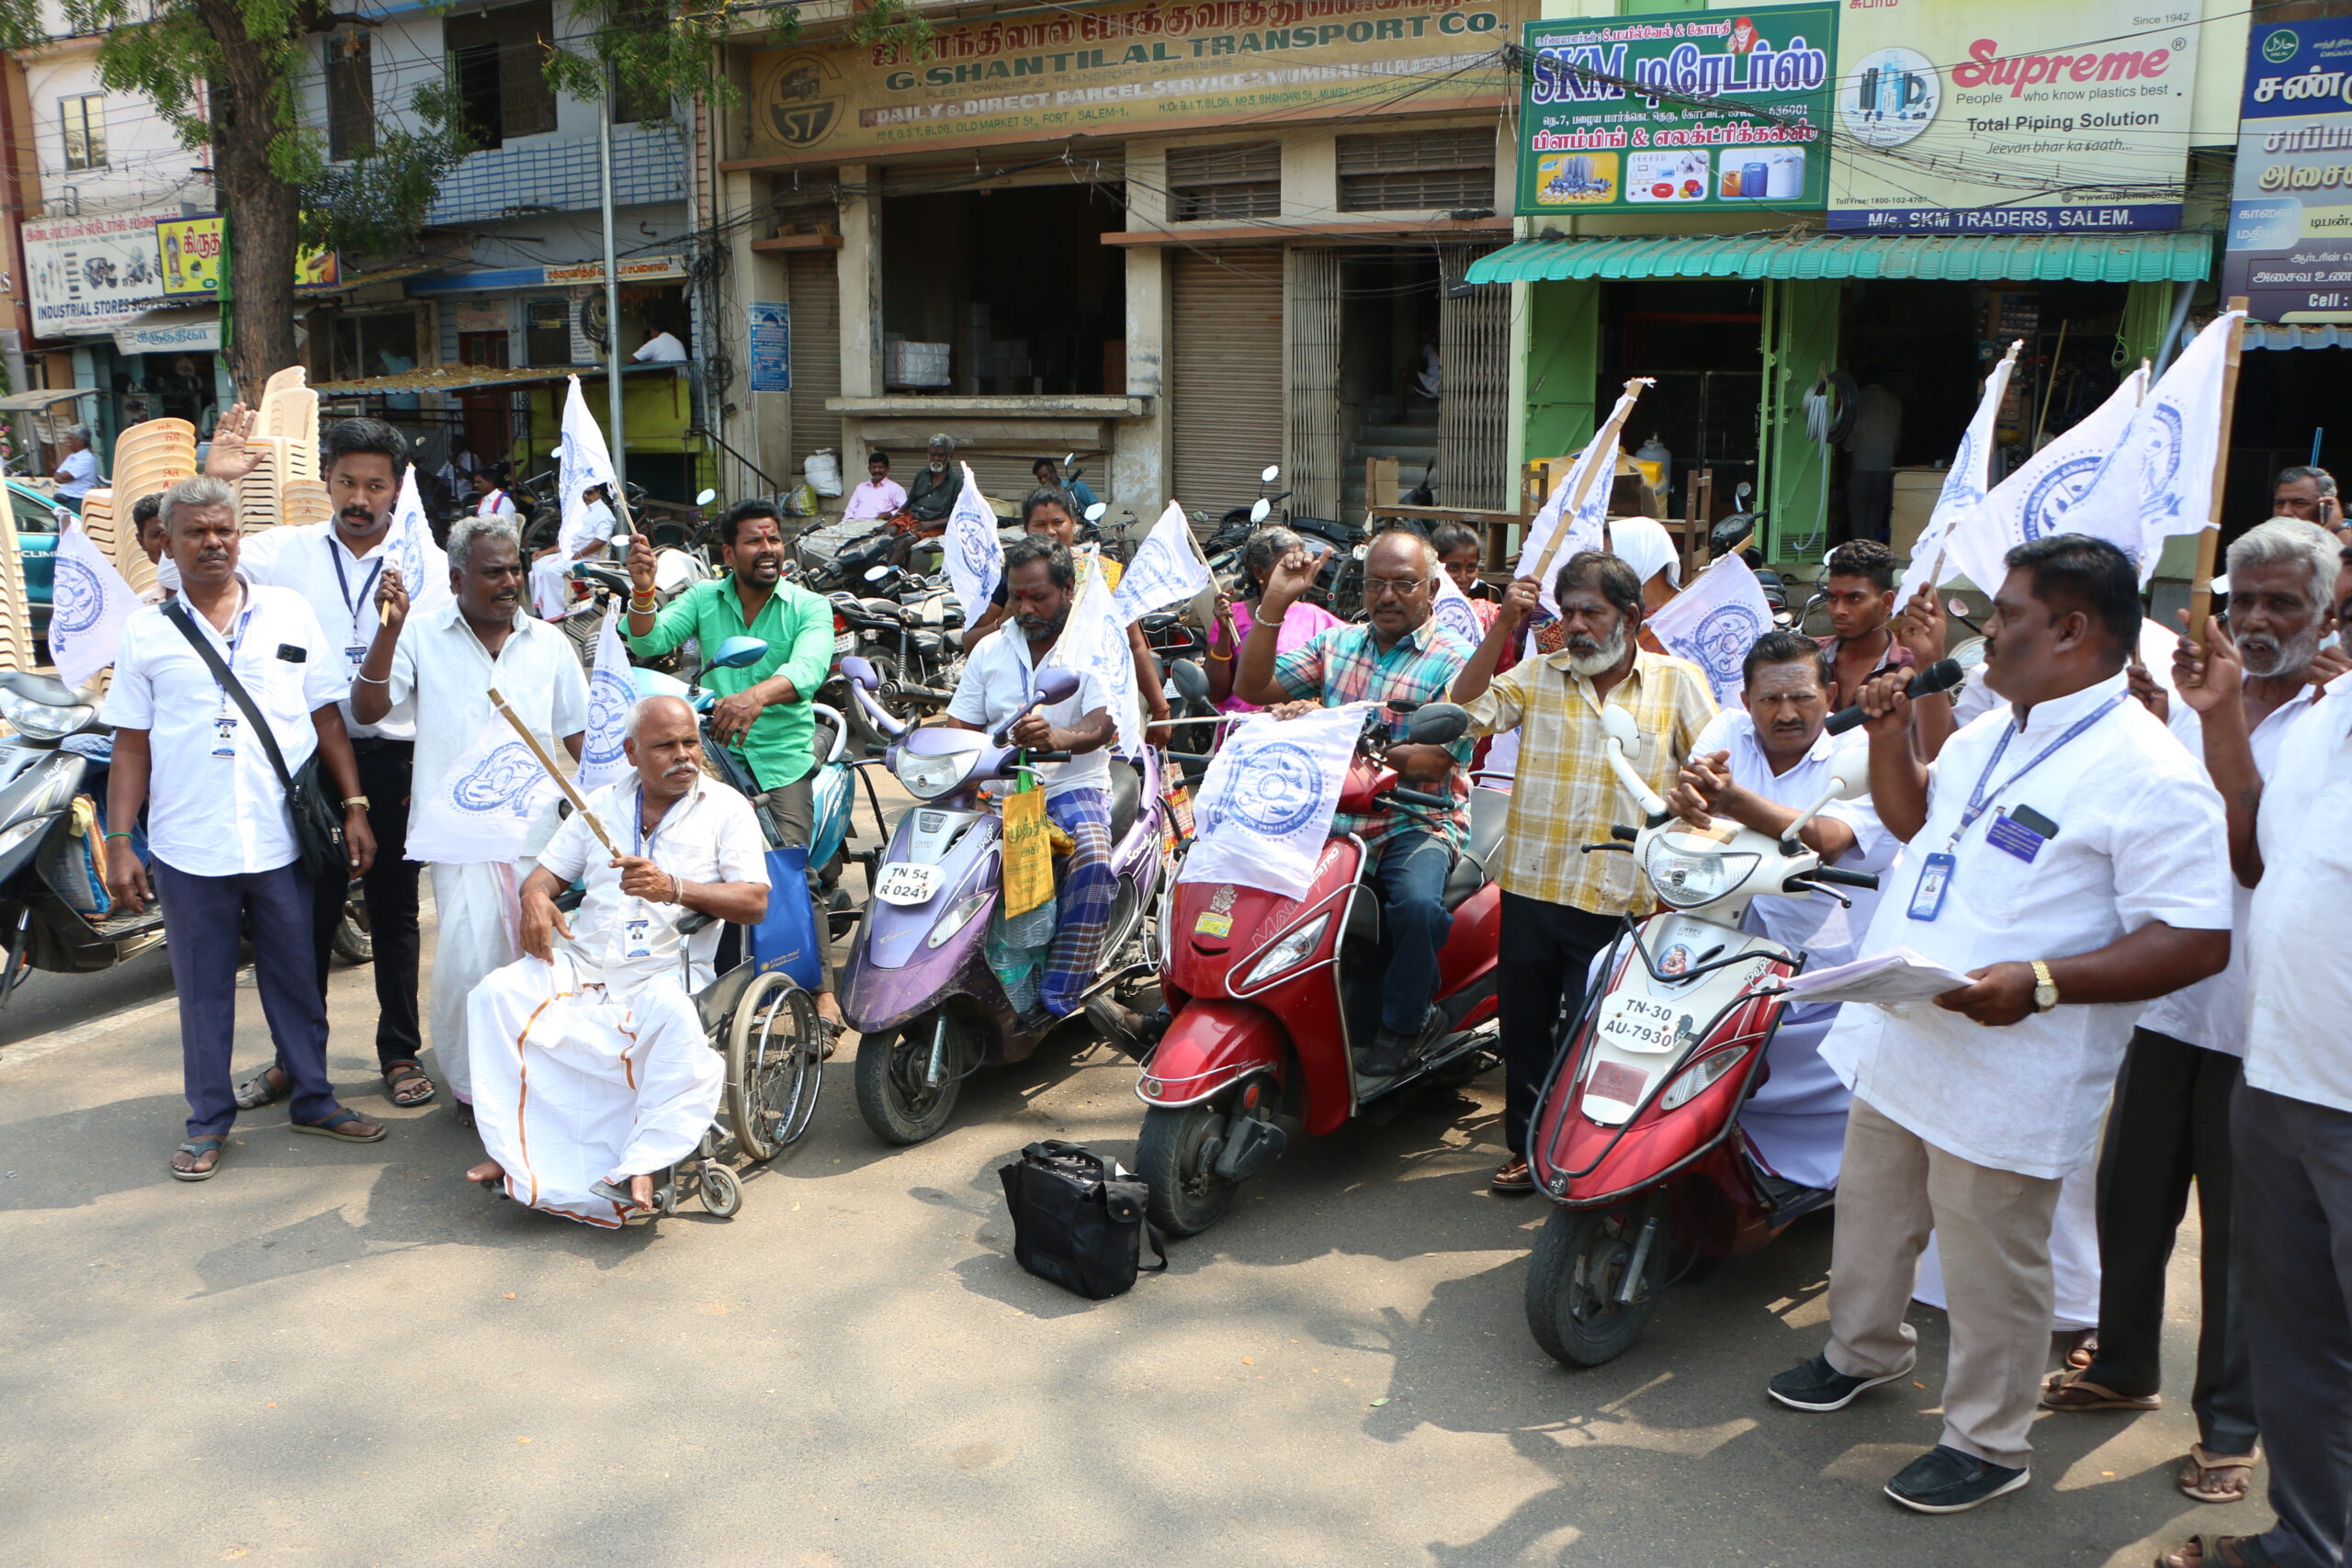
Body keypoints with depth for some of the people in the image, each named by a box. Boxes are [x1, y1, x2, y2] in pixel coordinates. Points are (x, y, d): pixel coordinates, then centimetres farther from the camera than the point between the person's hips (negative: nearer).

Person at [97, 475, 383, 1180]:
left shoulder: (290, 612, 5)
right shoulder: (146, 632, 4)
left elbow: (327, 719, 7)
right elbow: (131, 746, 5)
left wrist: (353, 807, 2)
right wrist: (119, 843, 0)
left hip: (282, 843, 0)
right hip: (189, 850, 0)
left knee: (296, 979, 11)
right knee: (203, 989, 9)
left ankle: (314, 1098, 25)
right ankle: (209, 1120, 22)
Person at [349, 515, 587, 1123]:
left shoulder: (549, 643, 12)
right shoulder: (421, 635, 3)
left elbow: (581, 734, 16)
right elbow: (367, 710, -5)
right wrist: (388, 629, -16)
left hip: (535, 827, 3)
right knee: (469, 956, -9)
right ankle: (470, 1084, 10)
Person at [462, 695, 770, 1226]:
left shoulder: (726, 807, 7)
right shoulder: (601, 804, 21)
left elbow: (755, 902, -4)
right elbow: (548, 871, 21)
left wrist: (674, 888, -19)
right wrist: (535, 897, -5)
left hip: (665, 969, -4)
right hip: (579, 961, 4)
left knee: (673, 1015, -38)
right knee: (496, 993, -21)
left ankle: (642, 1166, -34)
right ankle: (513, 1147, -17)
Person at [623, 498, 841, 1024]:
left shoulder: (809, 607, 0)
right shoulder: (703, 598, 9)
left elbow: (808, 668, -20)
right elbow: (650, 641, -4)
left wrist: (756, 695, -40)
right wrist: (642, 591, -25)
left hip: (782, 754, -2)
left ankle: (821, 987, -7)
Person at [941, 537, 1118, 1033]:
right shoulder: (989, 651, 15)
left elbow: (1102, 725, -14)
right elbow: (959, 728, 11)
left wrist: (1056, 738, -37)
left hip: (1072, 786, -3)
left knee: (1093, 862, -34)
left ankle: (1056, 999, -32)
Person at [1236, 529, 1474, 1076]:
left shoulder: (1456, 662, -1)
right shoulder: (1336, 643, 16)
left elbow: (1431, 763, -14)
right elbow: (1253, 687, 8)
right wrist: (1274, 603, -3)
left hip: (1417, 822, -4)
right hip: (1333, 820, 4)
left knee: (1416, 903, -34)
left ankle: (1402, 1025, -8)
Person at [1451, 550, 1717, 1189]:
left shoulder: (1679, 681, 3)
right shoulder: (1539, 674, 7)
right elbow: (1466, 711, -5)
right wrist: (1503, 628, -10)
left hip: (1619, 899, -2)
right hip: (1531, 888, 3)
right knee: (1524, 1027, 13)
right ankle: (1527, 1146, 29)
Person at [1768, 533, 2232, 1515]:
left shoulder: (2145, 772, -19)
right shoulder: (1990, 735, 9)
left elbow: (2198, 941, -22)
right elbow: (1913, 817, 25)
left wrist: (2041, 982, -32)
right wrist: (1889, 734, 7)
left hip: (2003, 1075, -8)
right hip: (1899, 1044, 9)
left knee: (1990, 1267, 7)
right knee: (1869, 1216, 24)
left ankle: (1988, 1442, 27)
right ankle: (1864, 1351, 48)